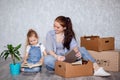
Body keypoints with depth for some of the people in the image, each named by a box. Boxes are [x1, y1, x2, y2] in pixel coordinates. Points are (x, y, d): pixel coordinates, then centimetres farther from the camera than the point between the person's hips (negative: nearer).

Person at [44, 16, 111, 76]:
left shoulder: (69, 34, 1)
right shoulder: (50, 34, -5)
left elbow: (74, 46, -14)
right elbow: (49, 49, -14)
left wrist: (77, 52, -37)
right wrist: (57, 57, -33)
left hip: (67, 57, 2)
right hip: (55, 58, -1)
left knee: (82, 49, -21)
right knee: (47, 59, -37)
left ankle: (97, 69, -29)